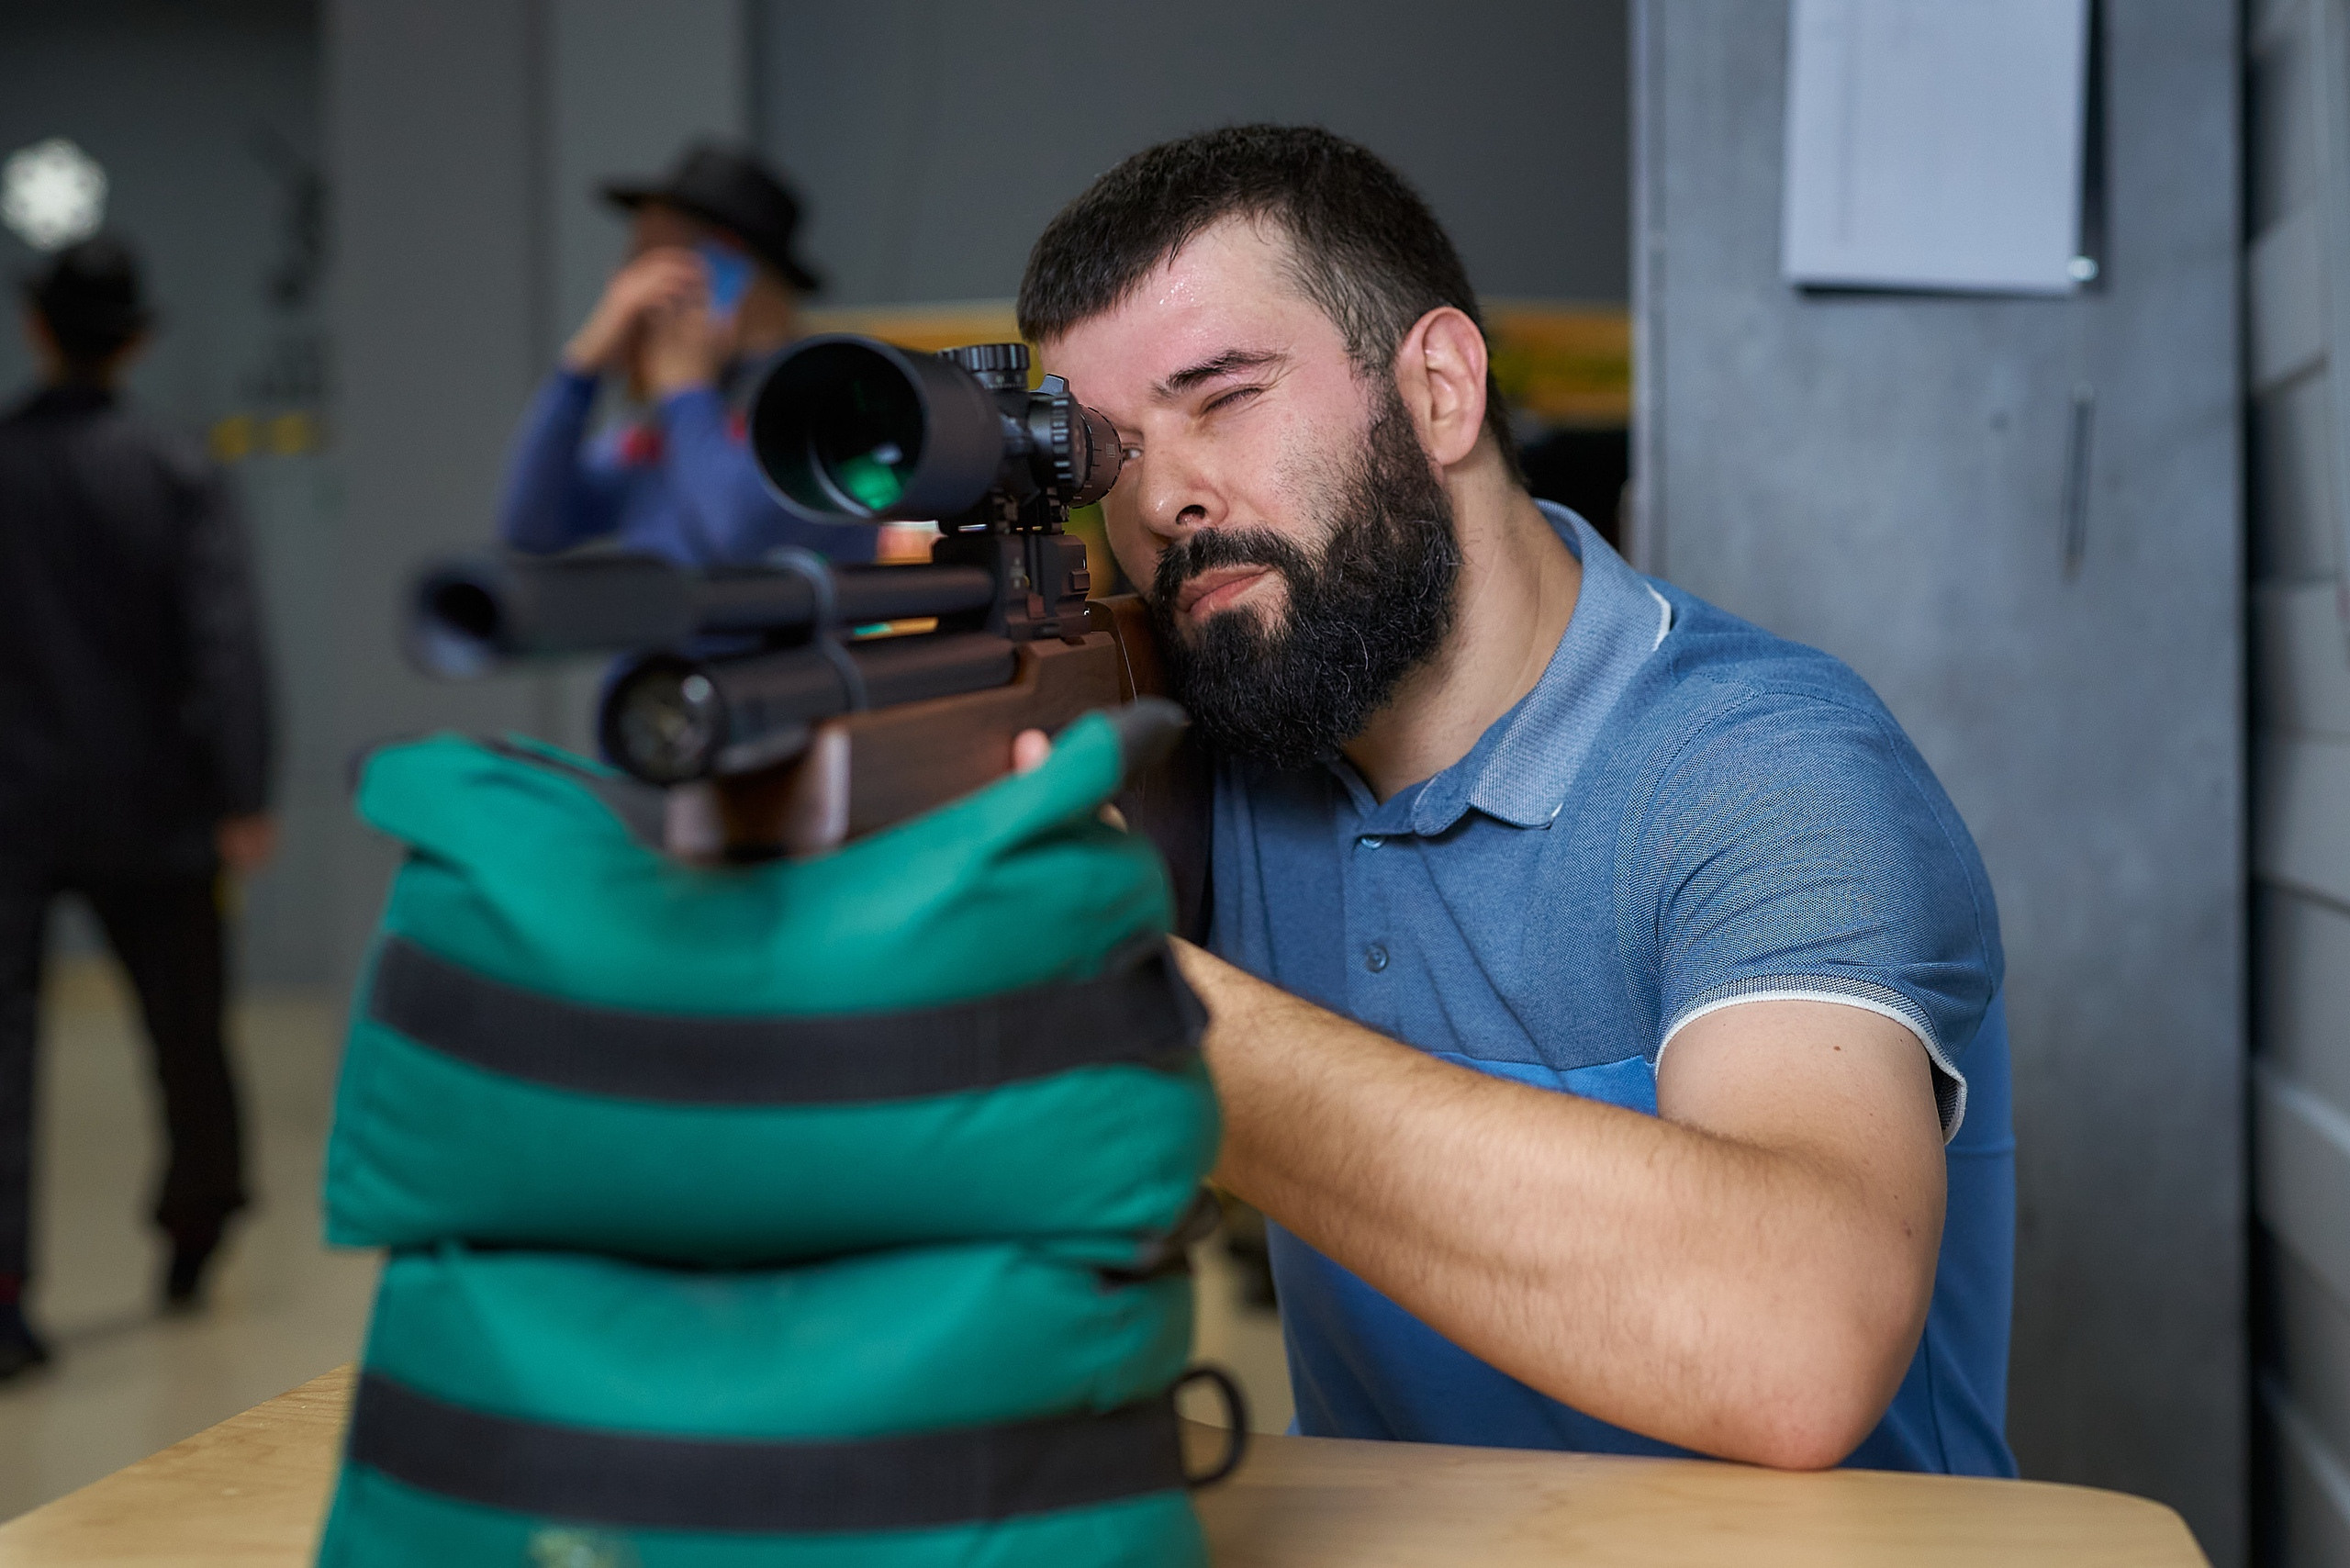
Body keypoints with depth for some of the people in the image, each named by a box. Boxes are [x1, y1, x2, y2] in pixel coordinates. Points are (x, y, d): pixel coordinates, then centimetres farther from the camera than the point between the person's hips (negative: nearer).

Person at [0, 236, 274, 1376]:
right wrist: (241, 799, -13)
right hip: (145, 808, 1)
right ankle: (194, 1237, 35)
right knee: (185, 1026, 17)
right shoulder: (175, 477, -5)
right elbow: (225, 643, -13)